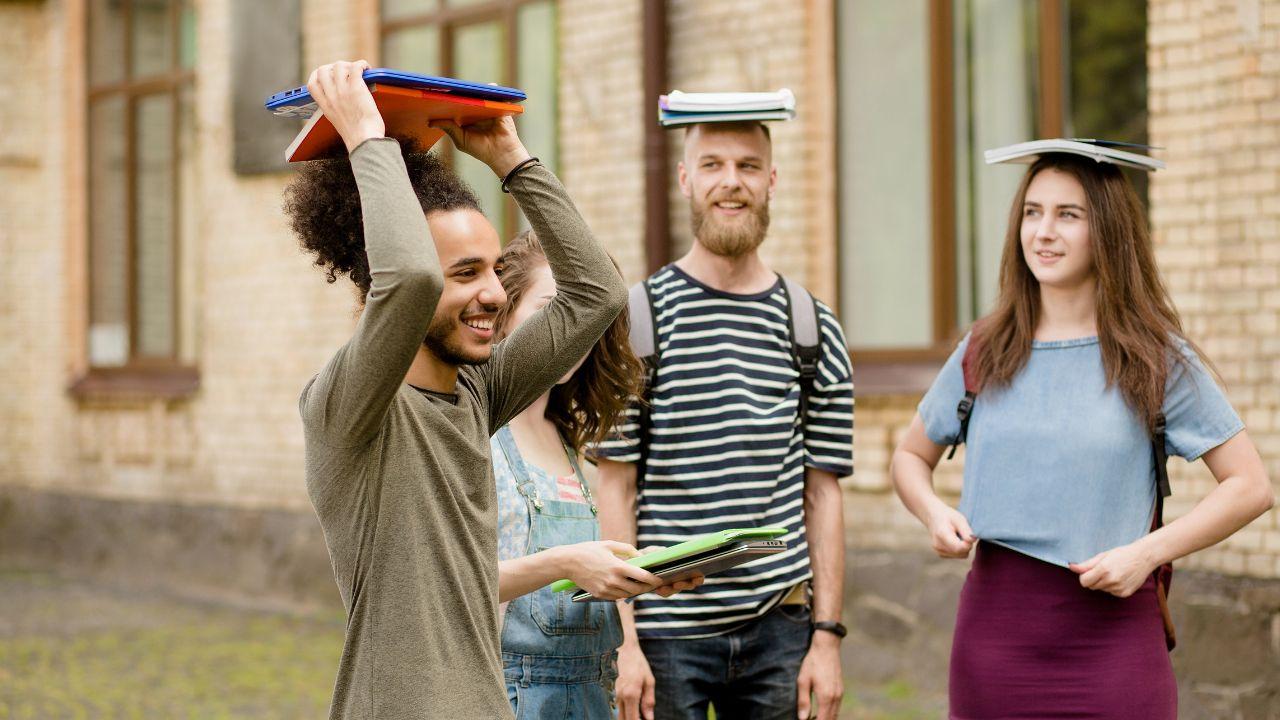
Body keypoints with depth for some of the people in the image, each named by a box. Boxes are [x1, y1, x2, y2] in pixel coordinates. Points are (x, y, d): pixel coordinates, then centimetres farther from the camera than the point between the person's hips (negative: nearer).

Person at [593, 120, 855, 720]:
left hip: (779, 629, 3)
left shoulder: (813, 329, 7)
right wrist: (625, 641, -9)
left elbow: (822, 492, 8)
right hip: (666, 632, -3)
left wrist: (827, 637, 2)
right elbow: (615, 489, -4)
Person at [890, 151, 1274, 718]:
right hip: (995, 620, 2)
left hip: (1112, 628, -2)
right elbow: (910, 457, 18)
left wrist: (1147, 551, -12)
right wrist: (934, 513, -3)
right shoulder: (984, 353, 7)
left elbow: (1251, 486, -1)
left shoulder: (1157, 359, -1)